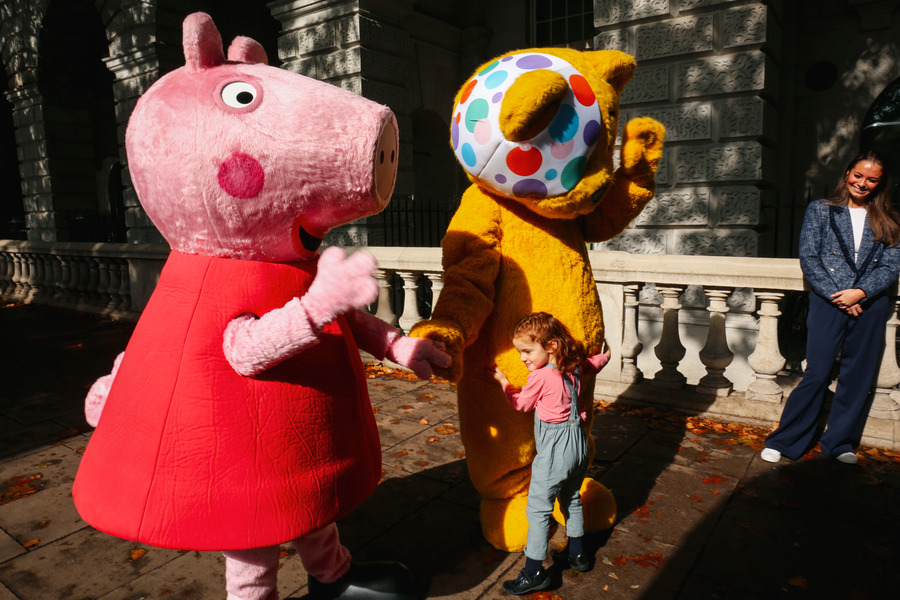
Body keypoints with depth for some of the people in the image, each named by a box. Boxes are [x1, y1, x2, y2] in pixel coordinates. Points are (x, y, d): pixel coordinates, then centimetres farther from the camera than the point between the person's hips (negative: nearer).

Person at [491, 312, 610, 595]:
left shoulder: (540, 377, -19)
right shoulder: (573, 367, 1)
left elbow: (521, 404, -2)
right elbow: (595, 362, 21)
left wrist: (502, 381, 11)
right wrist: (605, 354, 43)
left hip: (554, 450, -8)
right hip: (578, 444, 9)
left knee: (538, 508, 1)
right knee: (571, 499, 25)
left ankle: (534, 572, 7)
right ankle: (577, 553, 39)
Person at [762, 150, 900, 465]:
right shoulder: (820, 210, 8)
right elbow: (808, 258, 0)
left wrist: (859, 292, -13)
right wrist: (837, 296, -10)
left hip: (870, 305, 3)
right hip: (828, 302, -3)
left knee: (857, 378, 7)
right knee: (817, 373, -6)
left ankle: (840, 444, 21)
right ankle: (783, 442, 5)